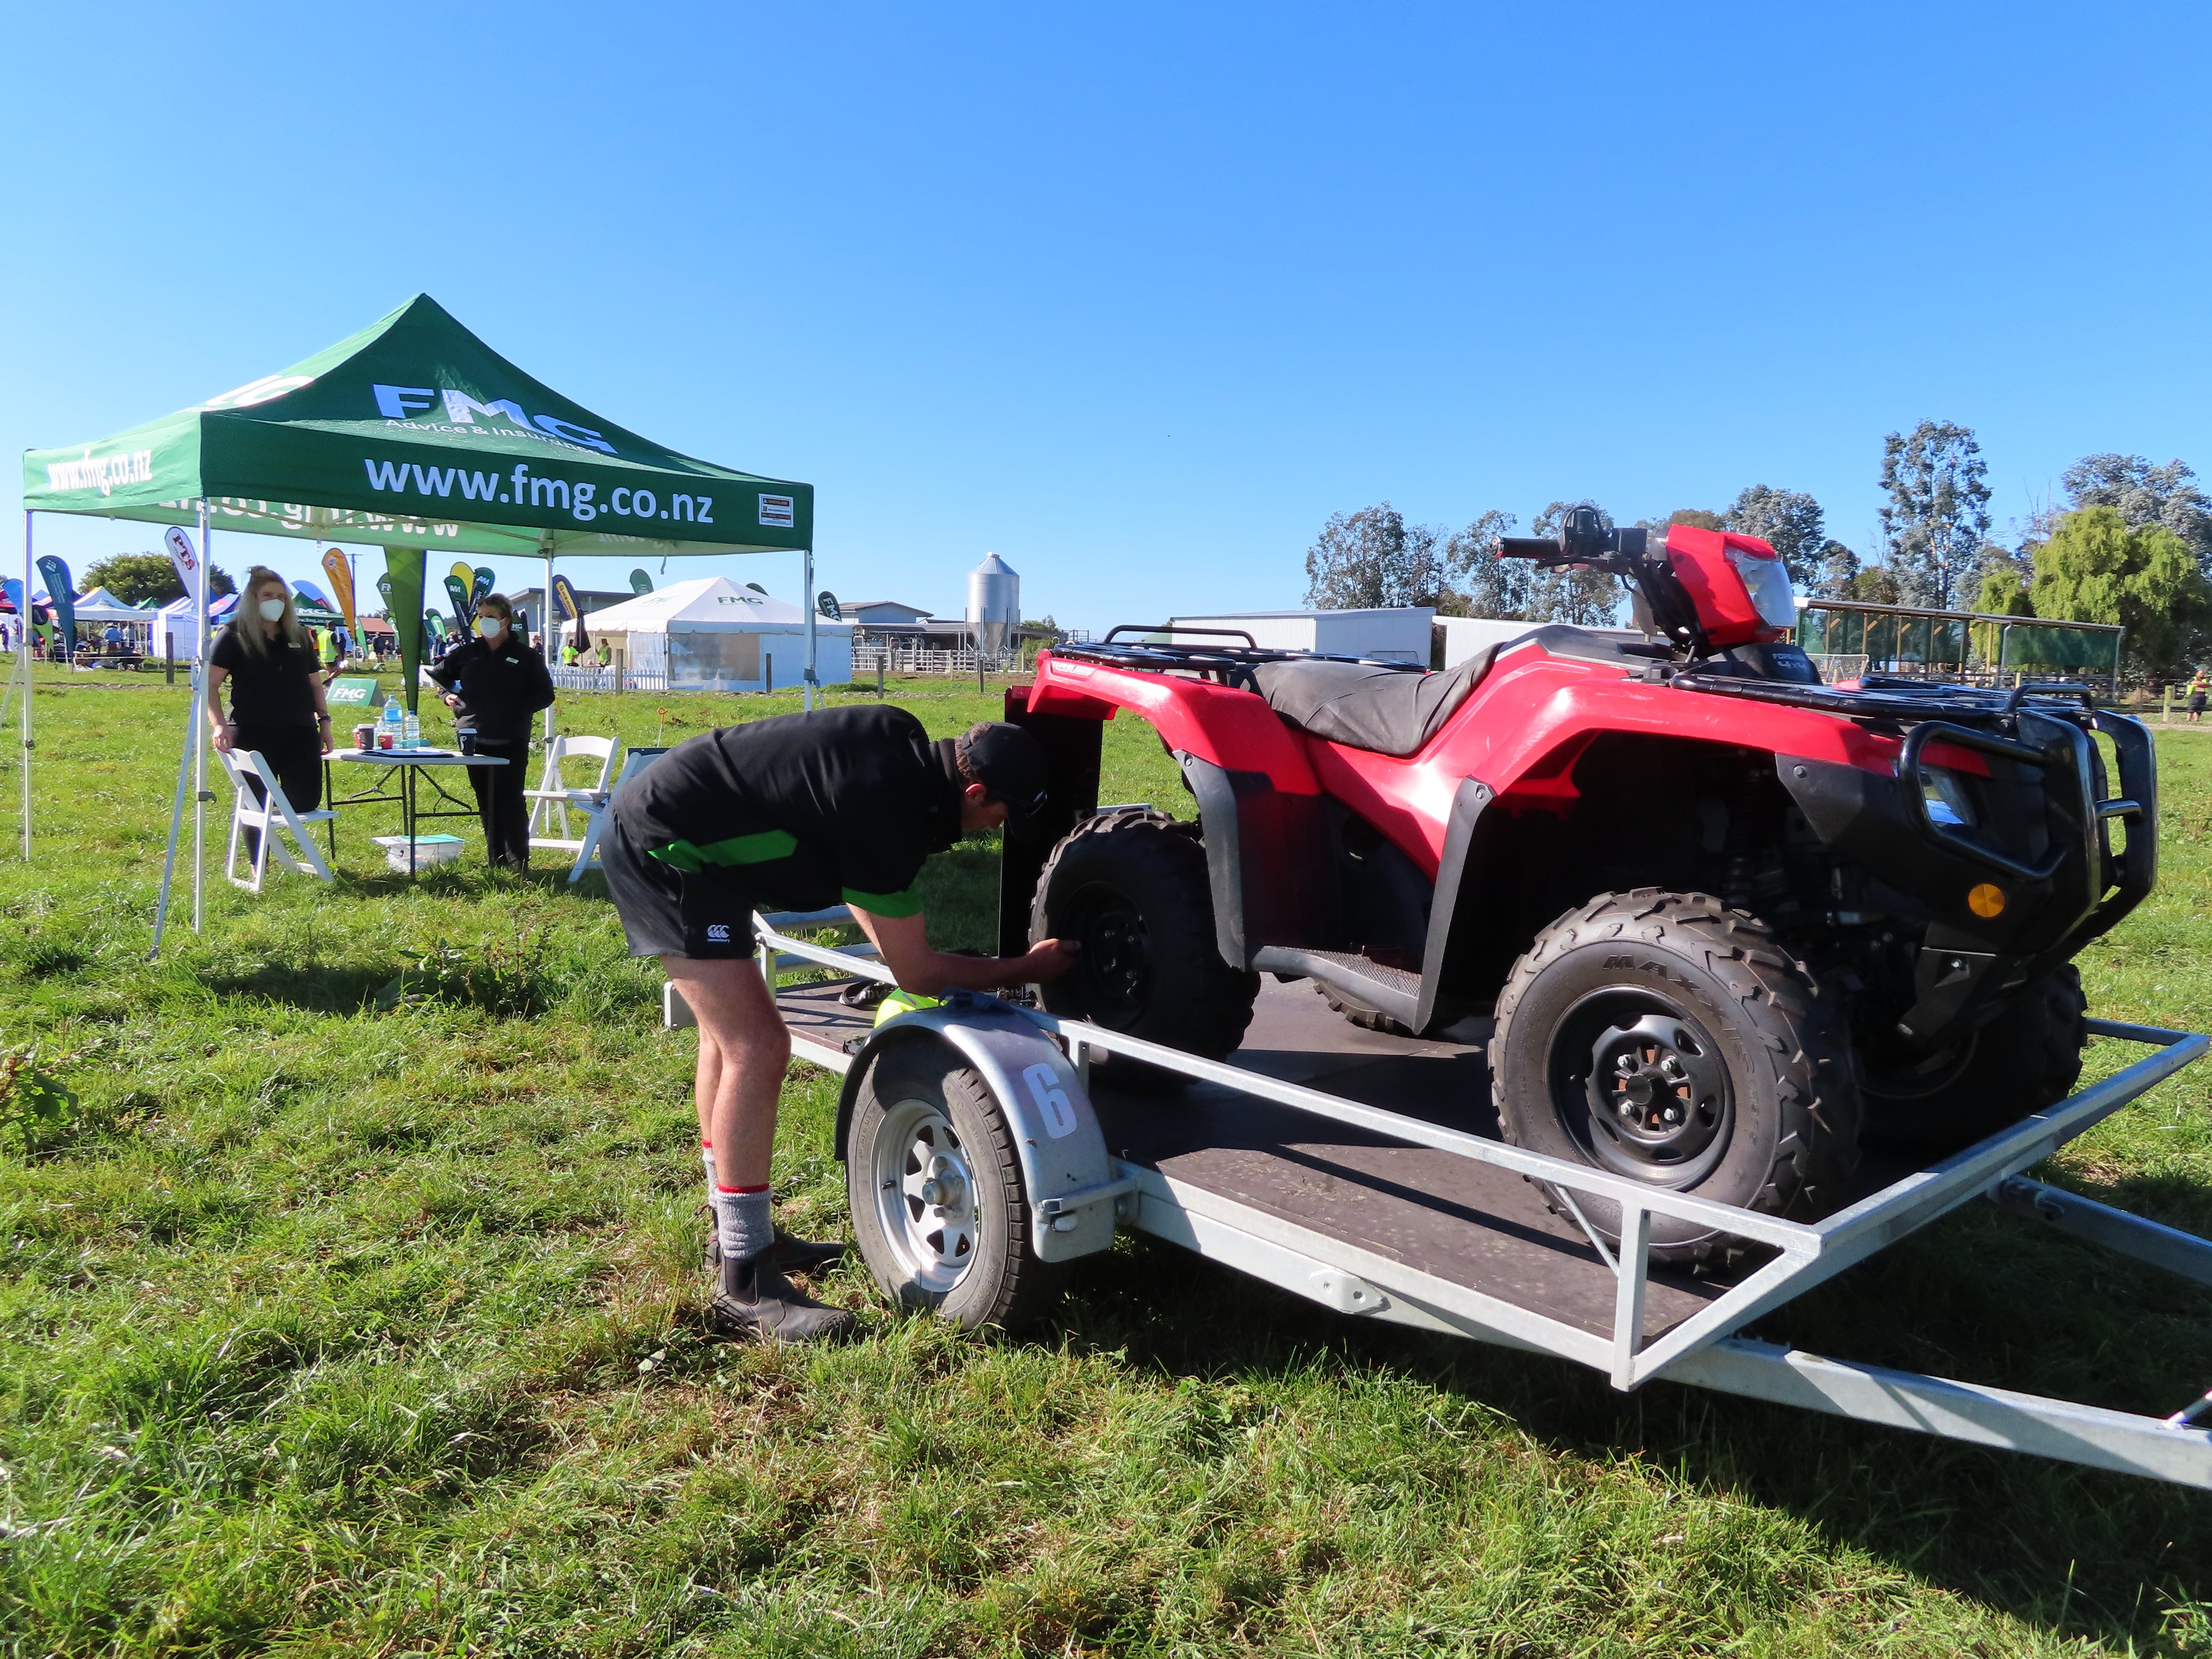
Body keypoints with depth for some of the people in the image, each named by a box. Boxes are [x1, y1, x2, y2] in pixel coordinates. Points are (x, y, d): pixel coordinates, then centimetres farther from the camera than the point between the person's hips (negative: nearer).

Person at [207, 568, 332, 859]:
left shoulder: (299, 636, 14)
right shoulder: (234, 635, 0)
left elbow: (315, 683, 20)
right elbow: (211, 684, -5)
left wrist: (324, 720, 12)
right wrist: (219, 724, -17)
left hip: (299, 732, 4)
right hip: (252, 734, -4)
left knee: (306, 802, -4)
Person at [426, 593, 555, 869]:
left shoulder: (526, 657, 0)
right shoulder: (467, 652, 10)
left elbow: (545, 695, 0)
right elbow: (439, 675, 25)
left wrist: (518, 709, -13)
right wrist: (448, 695, 6)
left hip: (512, 742, -4)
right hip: (474, 740, 4)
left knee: (510, 799, -7)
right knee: (486, 801, 9)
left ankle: (518, 858, -1)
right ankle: (496, 857, 17)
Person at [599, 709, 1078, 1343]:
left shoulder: (902, 741, 0)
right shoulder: (886, 812, -26)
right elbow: (917, 972, -16)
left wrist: (894, 942, 12)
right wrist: (1027, 968, -5)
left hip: (651, 823, 11)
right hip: (663, 845, -11)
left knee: (730, 1027, 19)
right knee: (758, 1048, -14)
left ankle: (740, 1233, 33)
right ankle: (745, 1287, -6)